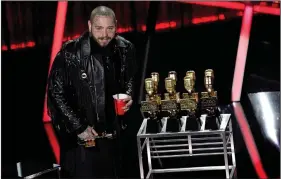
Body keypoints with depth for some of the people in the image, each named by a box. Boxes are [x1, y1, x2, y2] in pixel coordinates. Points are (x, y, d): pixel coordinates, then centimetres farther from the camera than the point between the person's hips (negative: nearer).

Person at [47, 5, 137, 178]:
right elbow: (56, 93, -11)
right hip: (79, 137, -4)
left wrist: (128, 96, -6)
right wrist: (78, 127, -13)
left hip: (113, 133, 5)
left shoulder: (125, 49, -3)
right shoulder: (70, 53, -16)